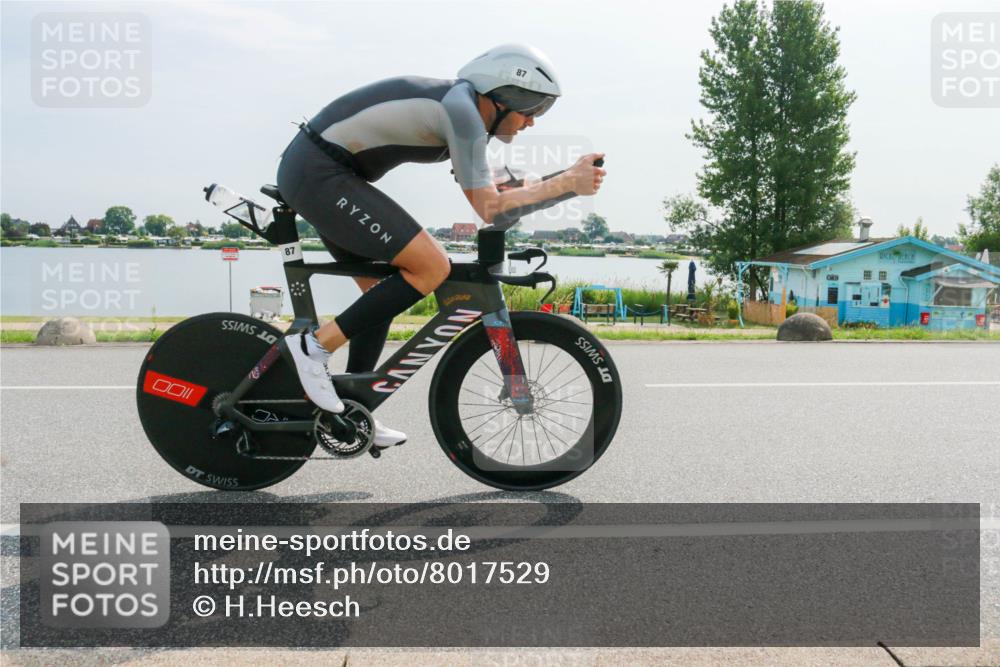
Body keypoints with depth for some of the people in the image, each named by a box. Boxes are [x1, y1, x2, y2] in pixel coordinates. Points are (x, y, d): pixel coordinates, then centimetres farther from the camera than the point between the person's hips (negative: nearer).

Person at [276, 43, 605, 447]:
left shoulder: (458, 104, 13)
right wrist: (567, 183, -14)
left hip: (309, 171, 10)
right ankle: (315, 345, -10)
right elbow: (489, 207, -19)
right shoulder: (461, 108, -16)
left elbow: (483, 195, 20)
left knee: (382, 291, 13)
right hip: (320, 175, -10)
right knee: (431, 268, -14)